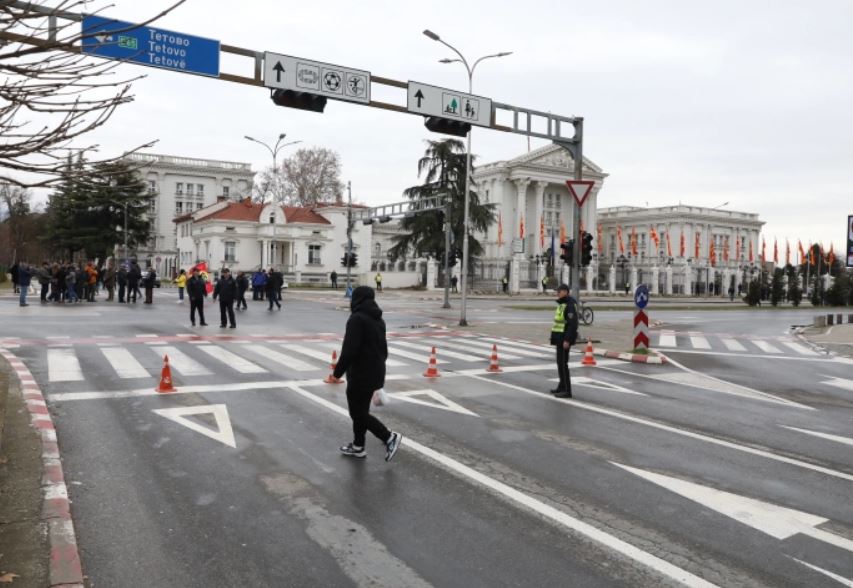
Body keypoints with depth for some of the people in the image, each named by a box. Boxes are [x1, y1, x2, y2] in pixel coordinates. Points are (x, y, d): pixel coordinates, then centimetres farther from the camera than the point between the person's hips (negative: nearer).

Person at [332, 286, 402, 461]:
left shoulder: (357, 319, -17)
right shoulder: (378, 319, 11)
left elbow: (349, 350, -22)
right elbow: (383, 348, 18)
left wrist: (338, 370, -13)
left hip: (360, 374, -9)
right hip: (375, 373, 9)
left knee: (357, 412, 0)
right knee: (361, 409, 17)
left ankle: (389, 437, -4)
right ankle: (358, 446, 24)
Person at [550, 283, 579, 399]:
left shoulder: (570, 305, -17)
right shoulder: (562, 304, 15)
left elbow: (573, 324, -24)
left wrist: (567, 340, -26)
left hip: (565, 338, -10)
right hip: (560, 338, 10)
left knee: (563, 363, -9)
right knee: (560, 362, 16)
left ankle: (567, 391, -6)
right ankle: (562, 386, 26)